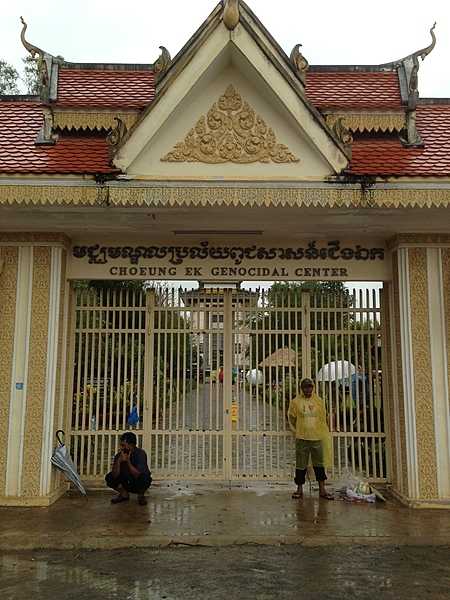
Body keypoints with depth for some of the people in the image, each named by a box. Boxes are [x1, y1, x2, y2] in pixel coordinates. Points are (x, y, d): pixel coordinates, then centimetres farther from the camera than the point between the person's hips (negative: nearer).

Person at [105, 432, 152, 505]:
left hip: (139, 483, -3)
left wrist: (128, 461, -39)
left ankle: (141, 495, -2)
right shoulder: (119, 455, -14)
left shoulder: (140, 453, -24)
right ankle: (124, 494, 8)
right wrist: (119, 461, -34)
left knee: (143, 477, -36)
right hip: (127, 483, 4)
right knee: (109, 478, -17)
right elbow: (115, 476, -21)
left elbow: (137, 475, -33)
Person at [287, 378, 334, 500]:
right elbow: (291, 417, 10)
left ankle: (322, 489, 16)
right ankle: (299, 489, 16)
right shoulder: (295, 401, -1)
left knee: (319, 464, 8)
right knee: (300, 465, 5)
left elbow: (323, 418, 14)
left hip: (317, 438, 2)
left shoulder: (319, 401, 5)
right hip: (302, 438, -2)